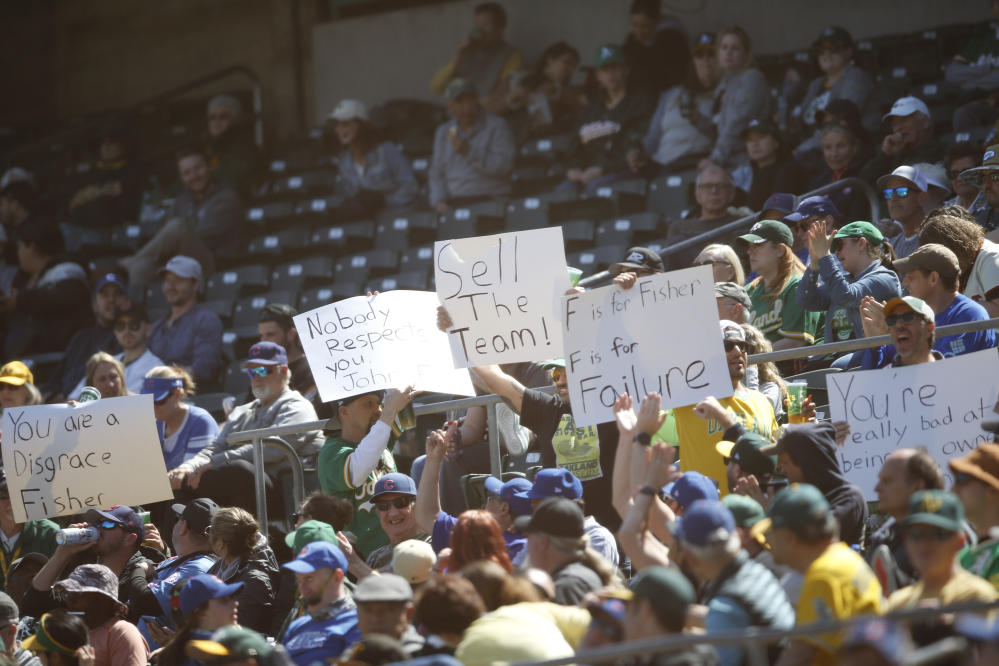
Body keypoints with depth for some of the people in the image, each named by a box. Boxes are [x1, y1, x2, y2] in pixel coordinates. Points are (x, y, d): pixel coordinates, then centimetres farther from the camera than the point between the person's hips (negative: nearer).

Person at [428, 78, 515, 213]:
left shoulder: (497, 126, 4)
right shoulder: (443, 132, 20)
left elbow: (505, 166, -9)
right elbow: (436, 174, 18)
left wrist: (469, 152, -15)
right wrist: (439, 201, -1)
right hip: (453, 205, 4)